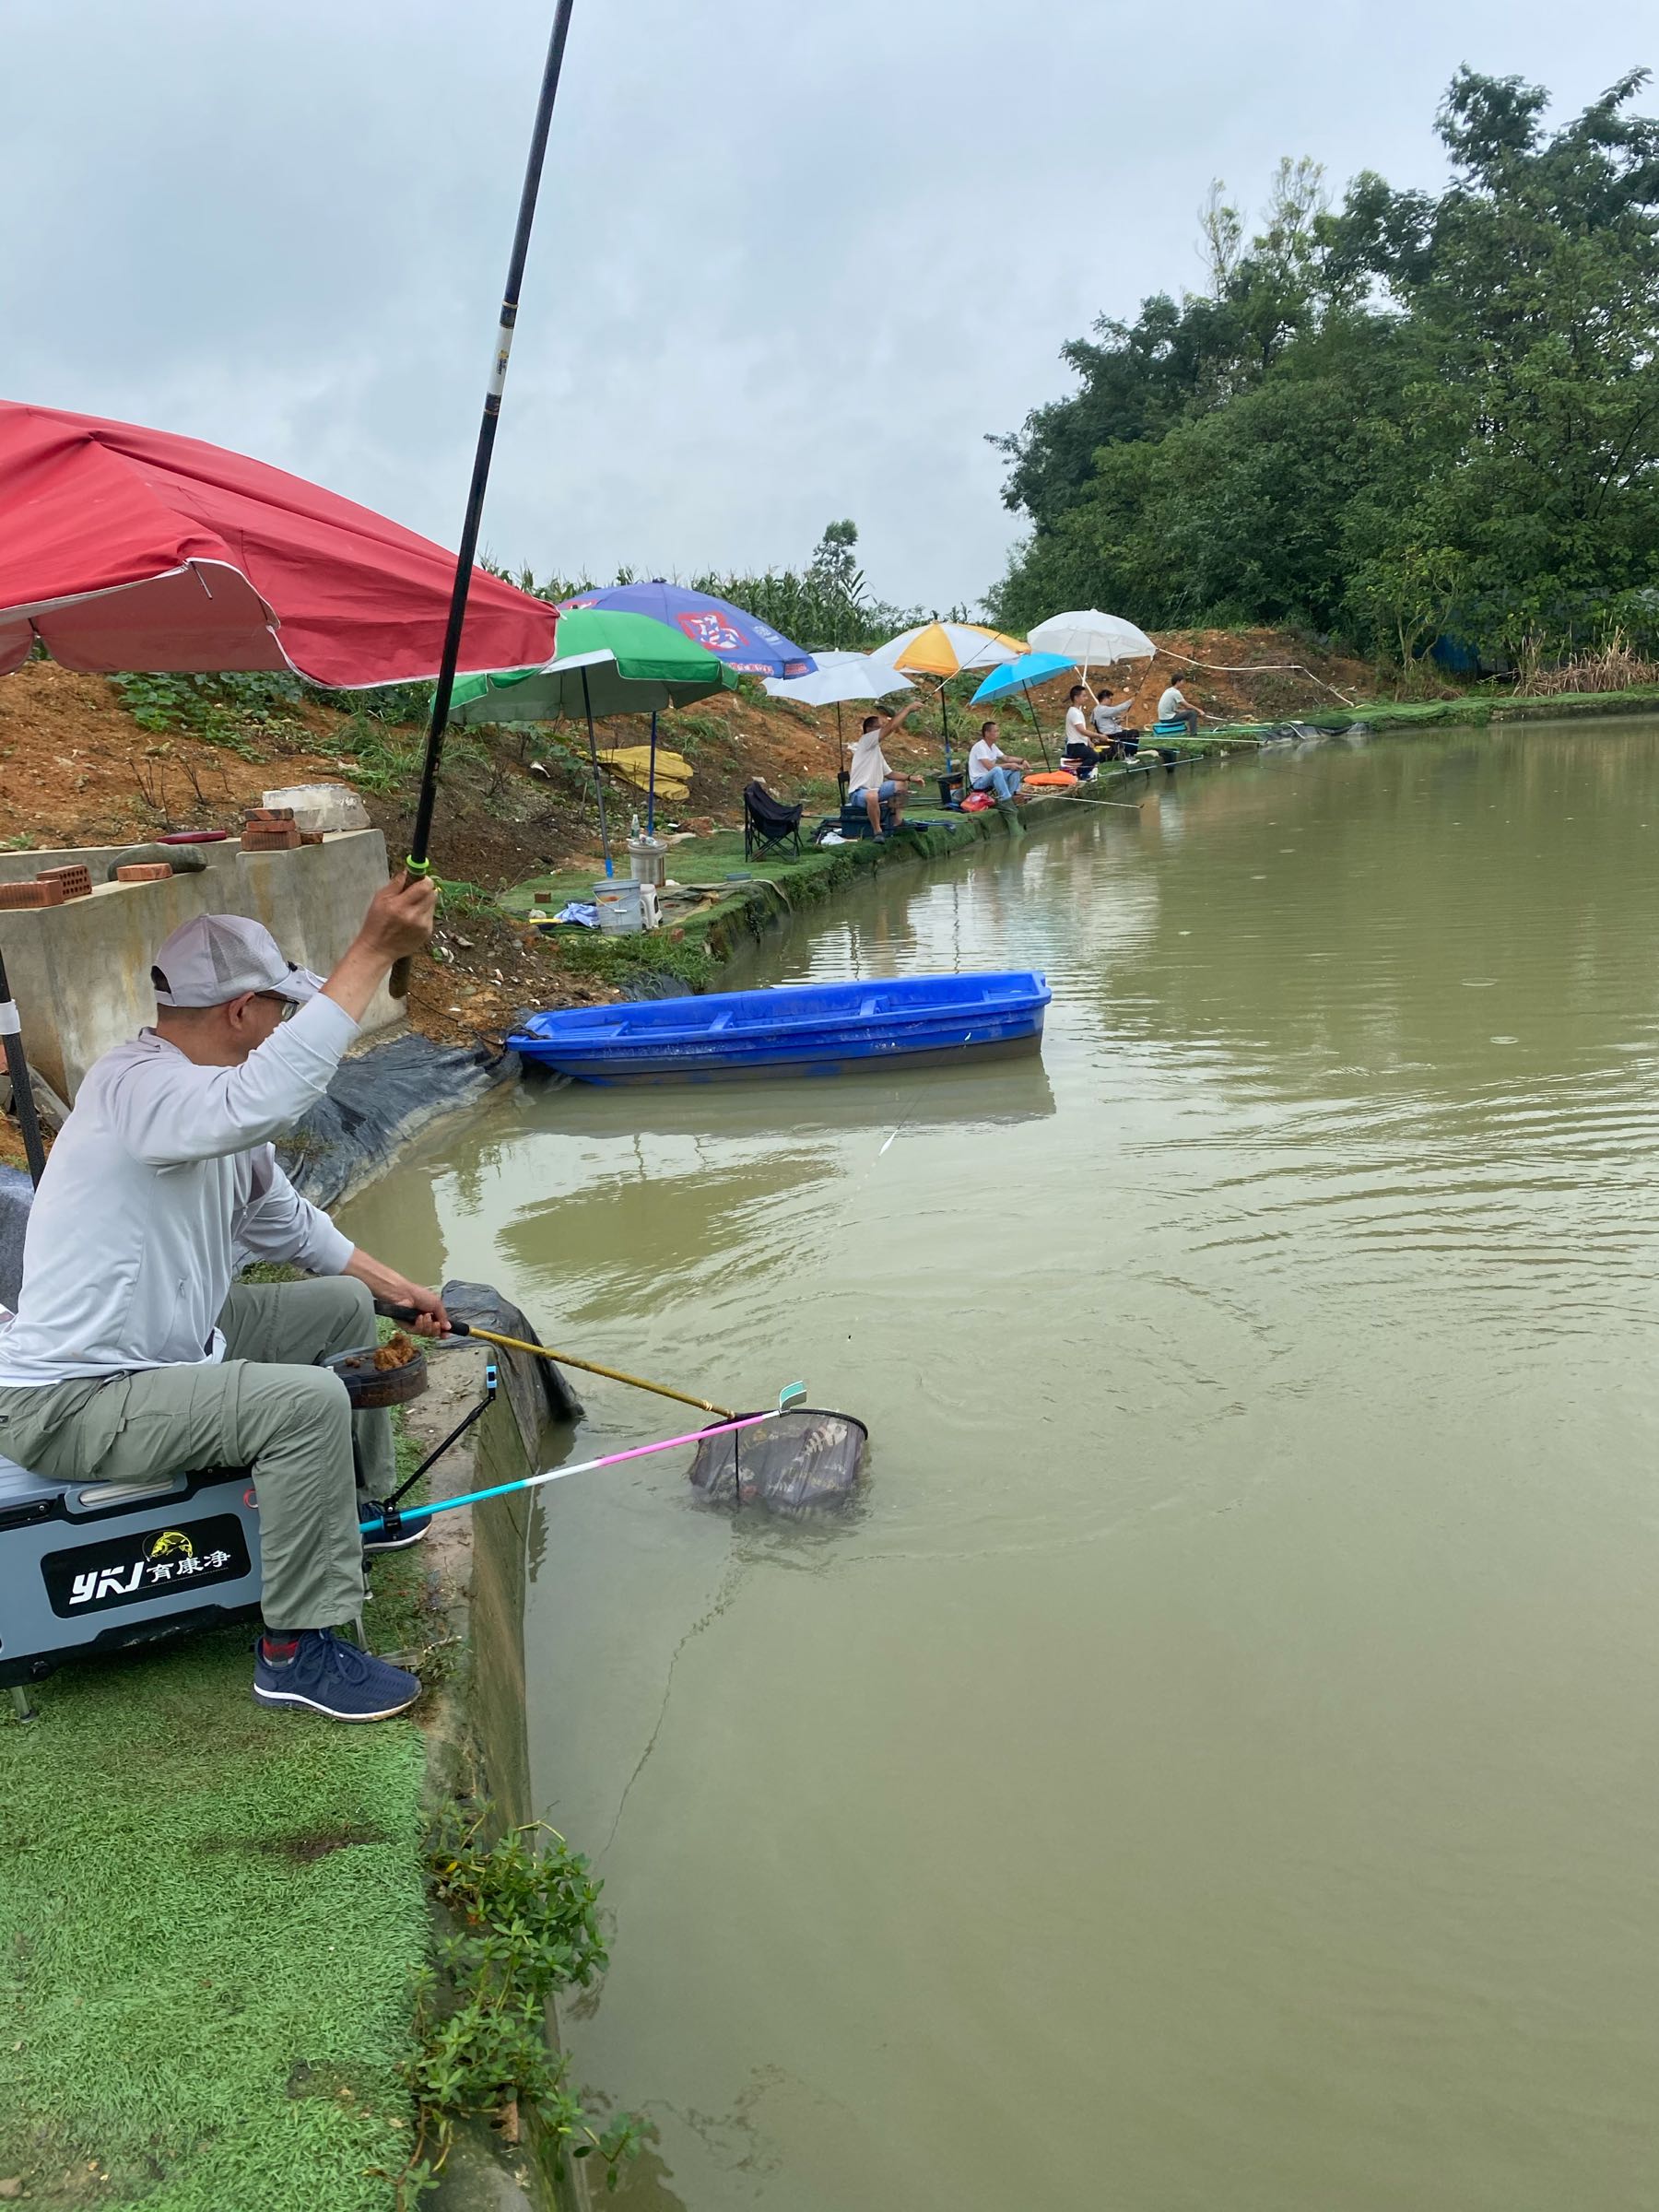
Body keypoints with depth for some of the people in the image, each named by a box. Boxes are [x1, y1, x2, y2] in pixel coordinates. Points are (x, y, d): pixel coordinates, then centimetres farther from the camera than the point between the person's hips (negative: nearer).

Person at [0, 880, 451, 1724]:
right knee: (308, 1400, -27)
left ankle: (365, 1509, 33)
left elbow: (288, 1223, 20)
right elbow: (264, 1098, -48)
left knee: (347, 1307, 16)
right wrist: (373, 951, -47)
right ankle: (295, 1652, -12)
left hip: (166, 1341, 11)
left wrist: (400, 1289, 19)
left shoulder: (212, 1108, 6)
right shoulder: (134, 1086, -26)